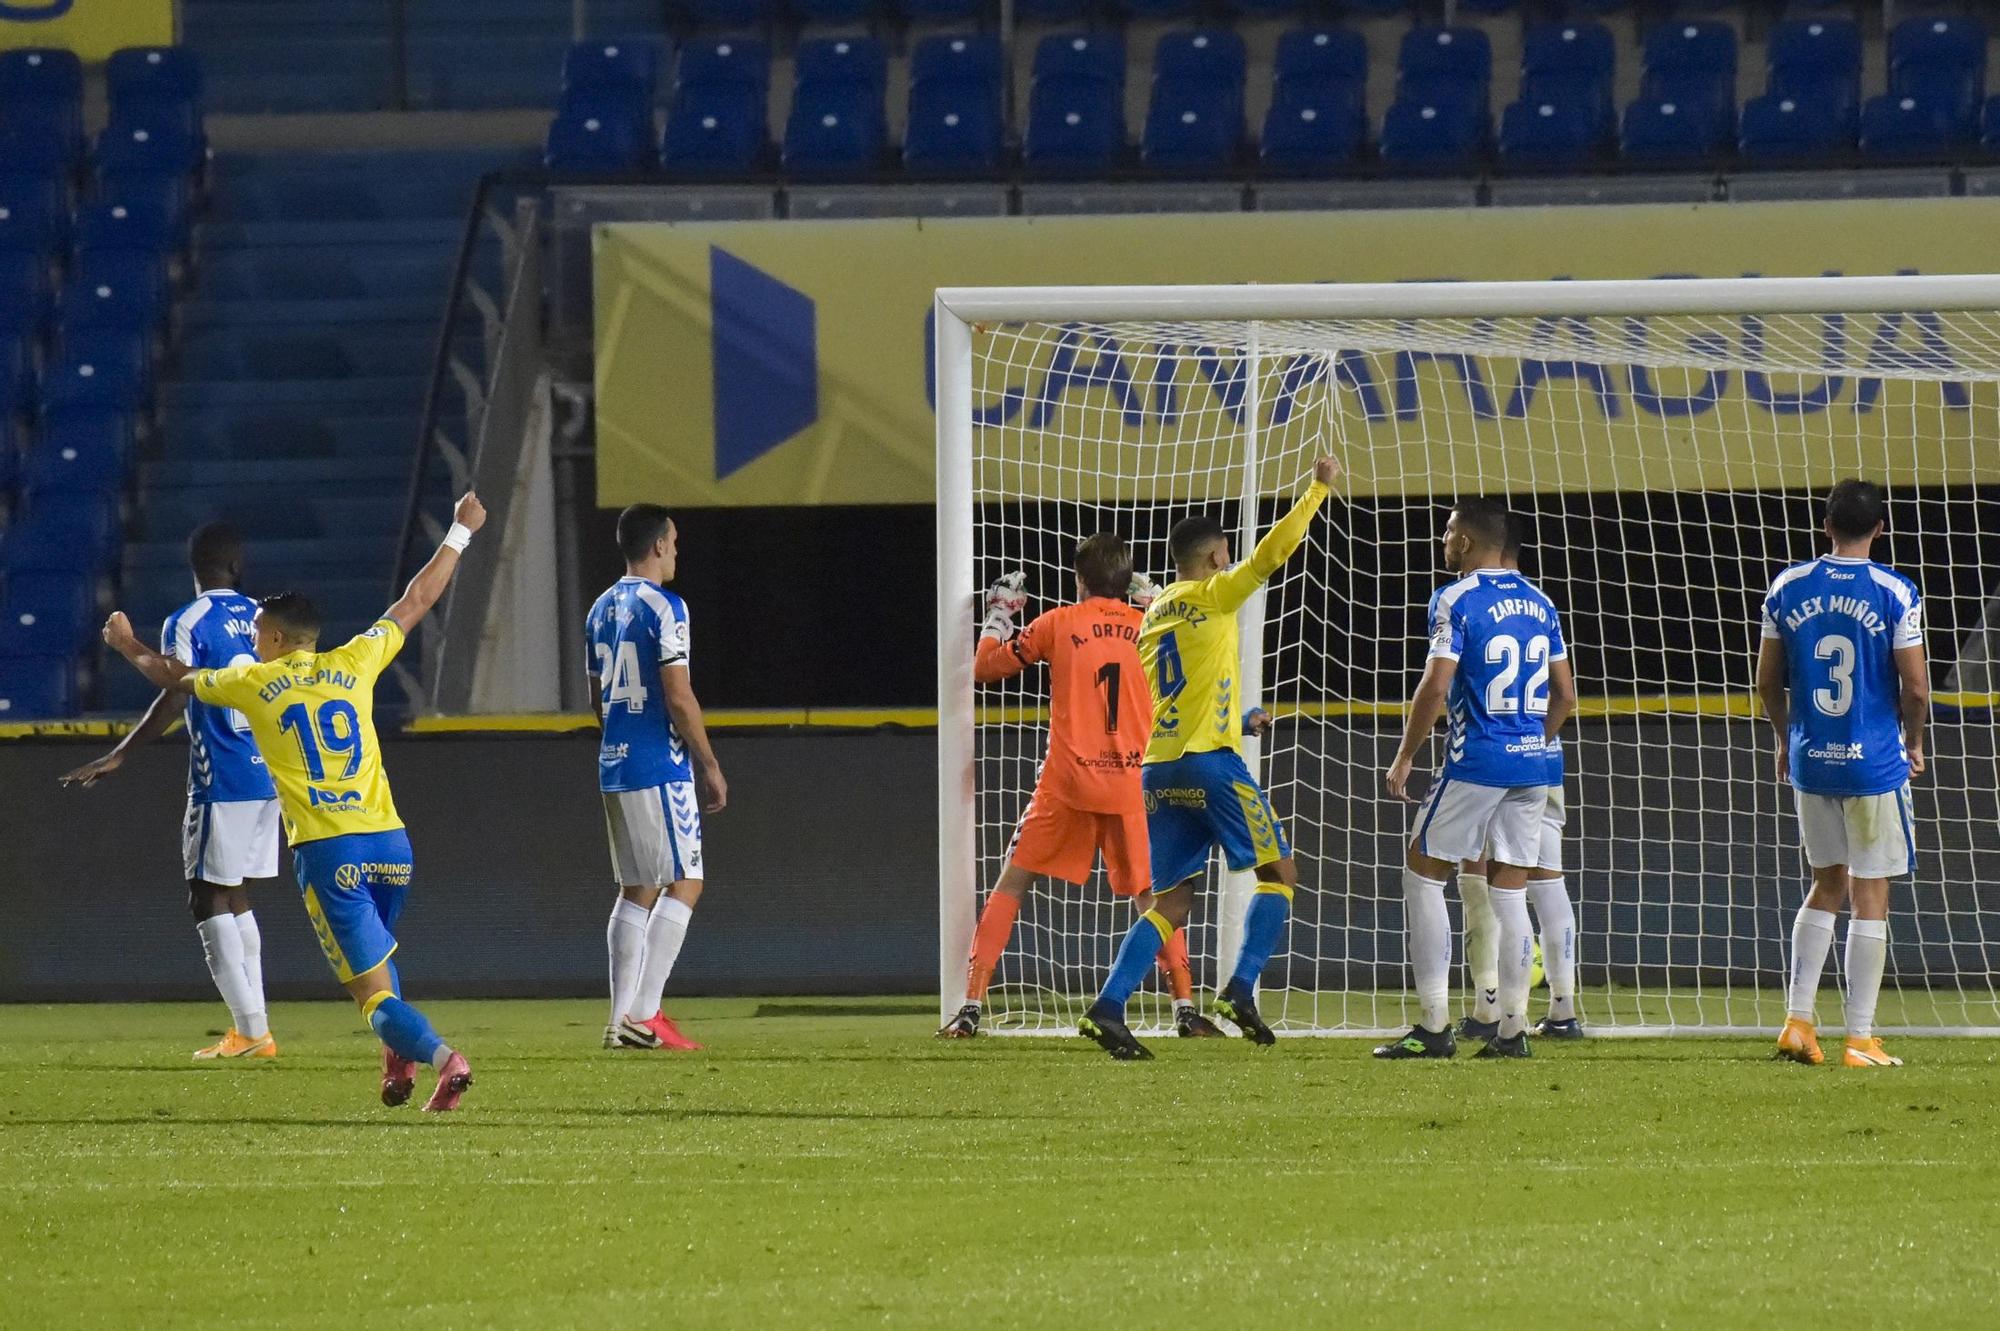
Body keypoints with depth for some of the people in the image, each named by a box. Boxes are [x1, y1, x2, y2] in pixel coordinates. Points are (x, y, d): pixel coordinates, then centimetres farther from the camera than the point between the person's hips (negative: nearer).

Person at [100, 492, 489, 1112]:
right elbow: (416, 601, 21)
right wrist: (459, 532, 33)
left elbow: (175, 677, 23)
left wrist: (129, 646, 43)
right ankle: (400, 1056, 14)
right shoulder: (354, 663, 9)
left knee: (377, 994, -6)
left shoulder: (253, 683, 4)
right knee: (377, 950, 31)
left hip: (327, 852, -4)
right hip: (390, 843, 4)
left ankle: (440, 1056, -30)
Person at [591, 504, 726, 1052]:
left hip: (614, 767, 8)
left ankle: (621, 1018, 7)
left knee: (636, 891, 12)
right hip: (660, 768, -8)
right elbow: (678, 698, -17)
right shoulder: (663, 607, -12)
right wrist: (710, 767, -9)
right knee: (683, 883, -4)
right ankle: (644, 1016, -12)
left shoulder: (601, 610, 13)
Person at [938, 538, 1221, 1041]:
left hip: (1067, 782, -2)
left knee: (1011, 885, 7)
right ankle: (1186, 1009, 4)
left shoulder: (1059, 623, 2)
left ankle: (971, 1007, -1)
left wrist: (998, 616, 26)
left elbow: (984, 668, 10)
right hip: (1132, 787, 2)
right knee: (1151, 895, 15)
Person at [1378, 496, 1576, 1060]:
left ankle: (1433, 1027, -1)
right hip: (1531, 763, 6)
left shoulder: (1456, 600, -8)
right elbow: (1565, 696, 14)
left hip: (1476, 761, -6)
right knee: (1510, 889, 9)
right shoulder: (1540, 604, 11)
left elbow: (1436, 686, -15)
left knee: (1423, 872, 4)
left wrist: (1404, 758, -7)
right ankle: (1513, 1029, 5)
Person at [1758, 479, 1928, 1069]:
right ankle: (1860, 1038, 2)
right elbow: (1916, 688, -10)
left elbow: (1767, 682, 6)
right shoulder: (1895, 594, -10)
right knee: (1869, 897, 3)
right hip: (1875, 764, -4)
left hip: (1810, 761, 4)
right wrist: (1913, 743, 8)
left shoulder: (1787, 589, 1)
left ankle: (1798, 1020, 10)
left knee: (1826, 886, 18)